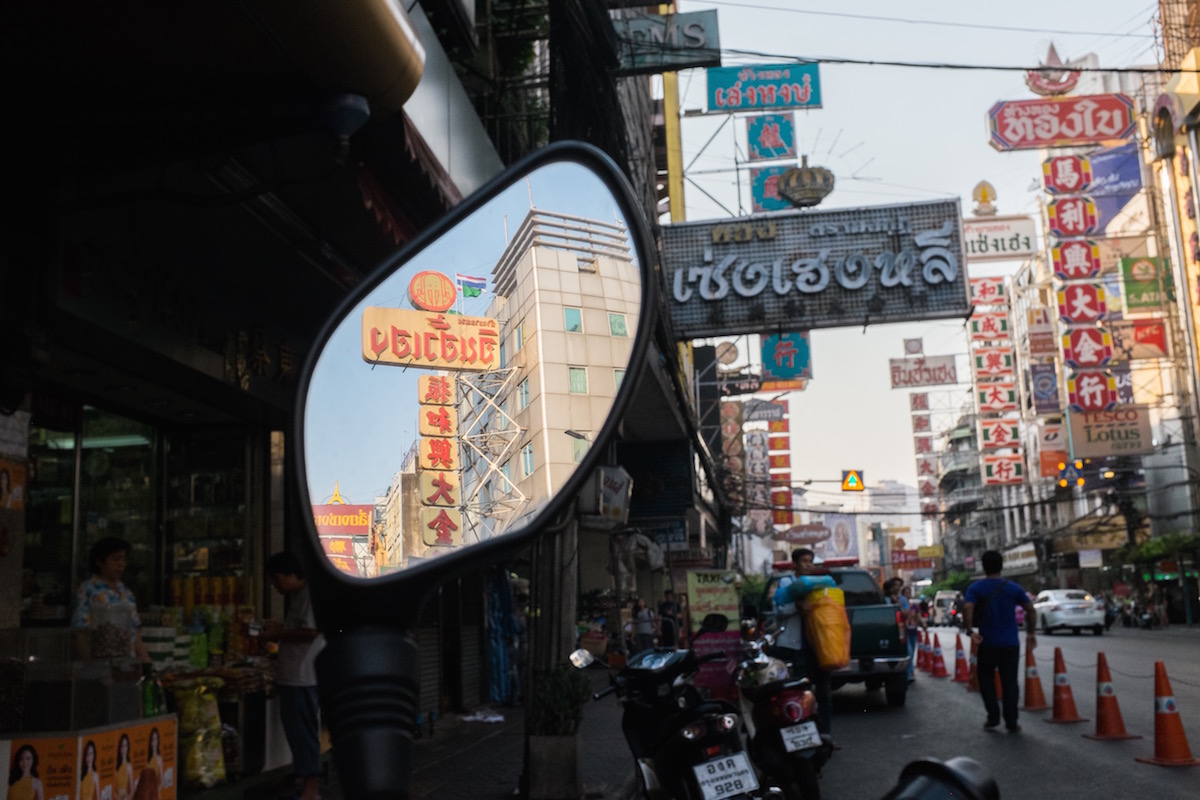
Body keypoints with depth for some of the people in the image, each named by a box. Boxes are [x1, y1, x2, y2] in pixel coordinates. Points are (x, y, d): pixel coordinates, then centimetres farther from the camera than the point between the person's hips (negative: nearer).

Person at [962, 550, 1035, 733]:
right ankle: (1011, 723, 5)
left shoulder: (975, 588, -2)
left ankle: (993, 717, 10)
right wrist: (1030, 633, 12)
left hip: (987, 643, -1)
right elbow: (1031, 611, 2)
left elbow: (968, 609, -20)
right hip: (1010, 643, 1)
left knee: (986, 679, 15)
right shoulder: (1013, 588, 4)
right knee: (1010, 682, 5)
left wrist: (970, 631, -15)